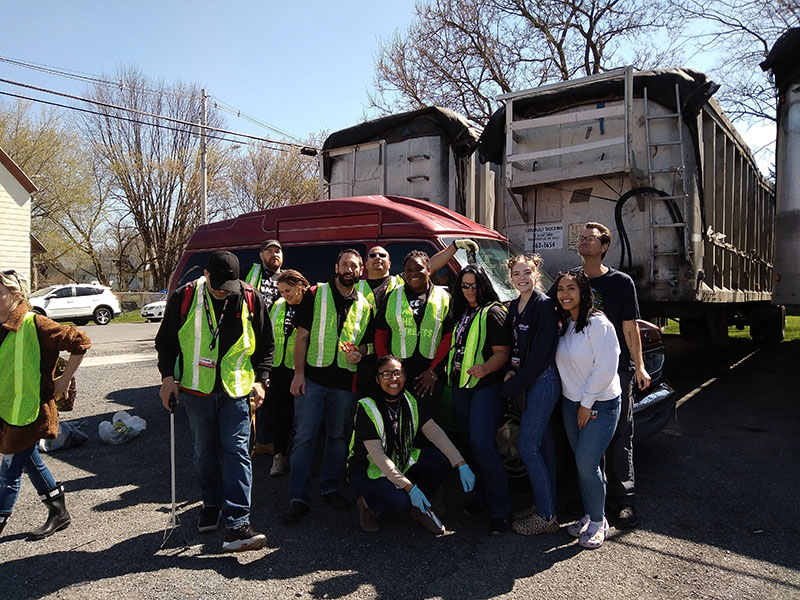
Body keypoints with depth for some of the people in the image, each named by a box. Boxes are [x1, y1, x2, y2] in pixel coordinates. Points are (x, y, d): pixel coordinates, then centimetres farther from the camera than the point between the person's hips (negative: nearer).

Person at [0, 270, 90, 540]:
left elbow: (80, 342, -17)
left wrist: (64, 380, -12)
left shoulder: (34, 324, -18)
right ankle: (58, 512, 30)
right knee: (30, 462, 17)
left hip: (27, 410, -8)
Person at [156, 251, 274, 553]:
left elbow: (265, 343, 6)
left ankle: (237, 524, -6)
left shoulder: (251, 299, -4)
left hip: (236, 390, -1)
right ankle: (211, 505, 35)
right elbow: (166, 341, 7)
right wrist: (167, 376, -1)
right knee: (205, 452, 13)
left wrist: (261, 379, -1)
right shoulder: (184, 297, -4)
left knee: (236, 452, -7)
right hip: (196, 390, 1)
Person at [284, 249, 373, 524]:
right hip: (312, 378, -3)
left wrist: (358, 354, -7)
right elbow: (302, 336, -2)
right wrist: (298, 373, -8)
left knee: (338, 437, 12)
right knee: (304, 437, -2)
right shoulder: (316, 295, 0)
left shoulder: (364, 306, 9)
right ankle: (299, 498, 7)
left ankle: (330, 488, 28)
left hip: (345, 382, 3)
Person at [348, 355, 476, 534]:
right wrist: (409, 487, -30)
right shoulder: (367, 407, -21)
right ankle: (367, 504, 2)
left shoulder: (410, 401, -3)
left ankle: (421, 509, 4)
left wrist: (462, 465, -22)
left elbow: (434, 431, -11)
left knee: (440, 458, -18)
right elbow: (377, 455, -25)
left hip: (402, 464, 6)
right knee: (398, 501, -33)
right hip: (368, 469, -5)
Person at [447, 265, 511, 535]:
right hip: (460, 386, 8)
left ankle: (500, 510, -4)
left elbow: (502, 352, -15)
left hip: (486, 386, -8)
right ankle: (484, 496, 25)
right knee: (470, 443, 11)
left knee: (482, 444, -14)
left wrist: (484, 369, -32)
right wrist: (449, 372, 15)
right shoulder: (461, 314, 16)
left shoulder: (493, 312, -7)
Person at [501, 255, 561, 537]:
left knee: (528, 447, -6)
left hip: (543, 380, -8)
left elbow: (541, 352, -19)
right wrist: (511, 371, -3)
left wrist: (513, 385, -14)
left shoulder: (545, 305, -14)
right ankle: (545, 503, 27)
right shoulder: (514, 306, 11)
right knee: (542, 444, 15)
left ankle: (546, 516, 6)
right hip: (528, 380, 8)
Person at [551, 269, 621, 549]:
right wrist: (576, 402, 7)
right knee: (581, 463, 11)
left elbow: (605, 369, -19)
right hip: (571, 403, 7)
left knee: (587, 463, -9)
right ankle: (589, 516, 26)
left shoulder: (598, 324, -16)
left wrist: (587, 403, -14)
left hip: (600, 404, -7)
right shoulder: (564, 325, 7)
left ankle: (598, 522, 10)